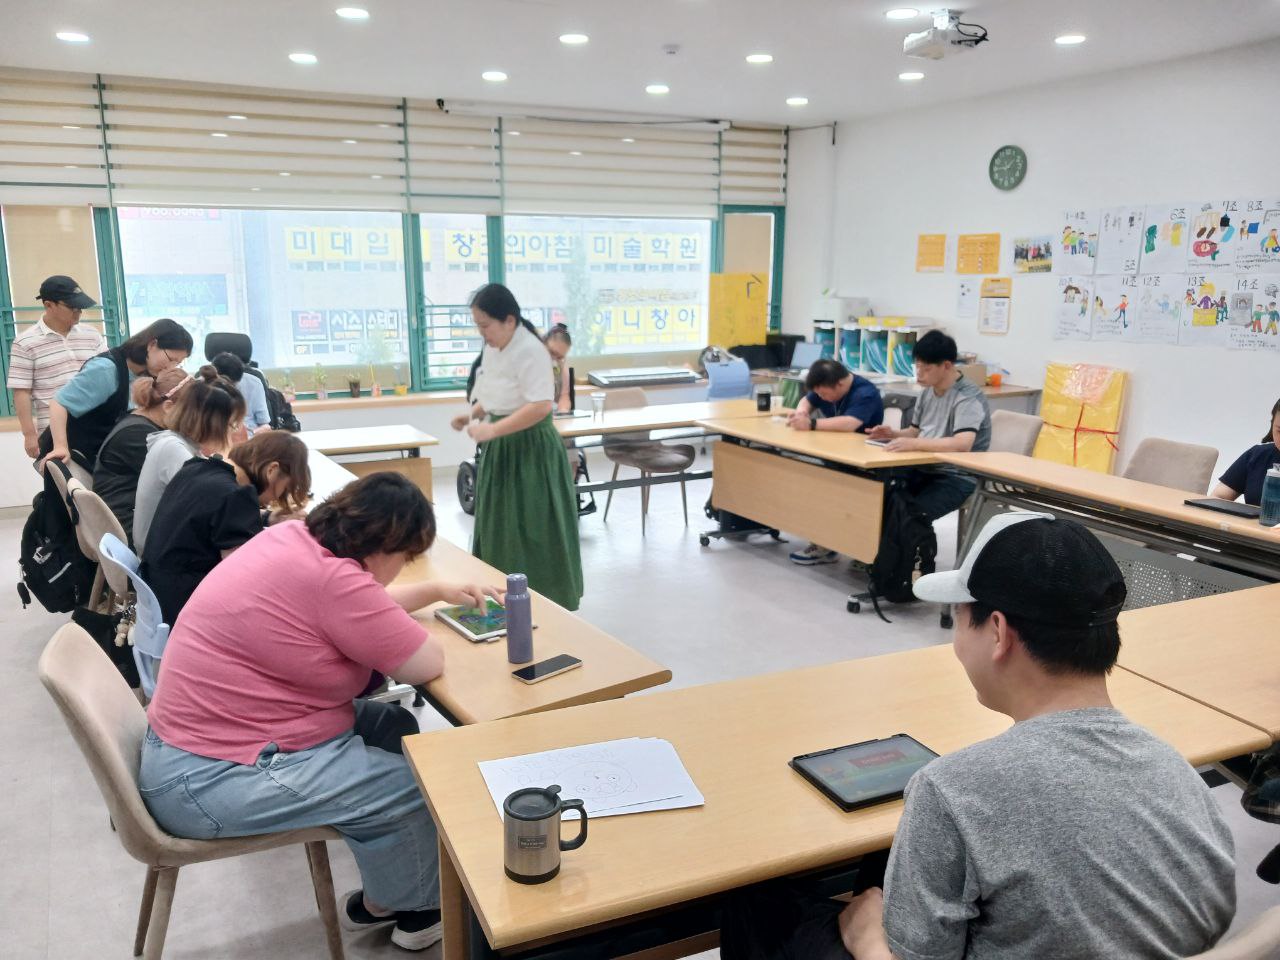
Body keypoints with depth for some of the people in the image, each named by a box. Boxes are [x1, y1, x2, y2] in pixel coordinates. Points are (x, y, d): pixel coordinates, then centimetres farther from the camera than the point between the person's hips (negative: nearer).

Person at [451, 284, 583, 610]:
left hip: (531, 448, -9)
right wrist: (473, 414, 3)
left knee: (533, 532, -1)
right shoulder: (492, 348, 8)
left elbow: (541, 406, -27)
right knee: (500, 529, 13)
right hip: (502, 448, 9)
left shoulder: (530, 350, -20)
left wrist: (492, 430, -26)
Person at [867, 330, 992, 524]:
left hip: (956, 478, -7)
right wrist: (893, 434, 1)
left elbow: (962, 445, -32)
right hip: (924, 470, 8)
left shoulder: (968, 398, -17)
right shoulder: (928, 391, 9)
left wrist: (913, 444, -37)